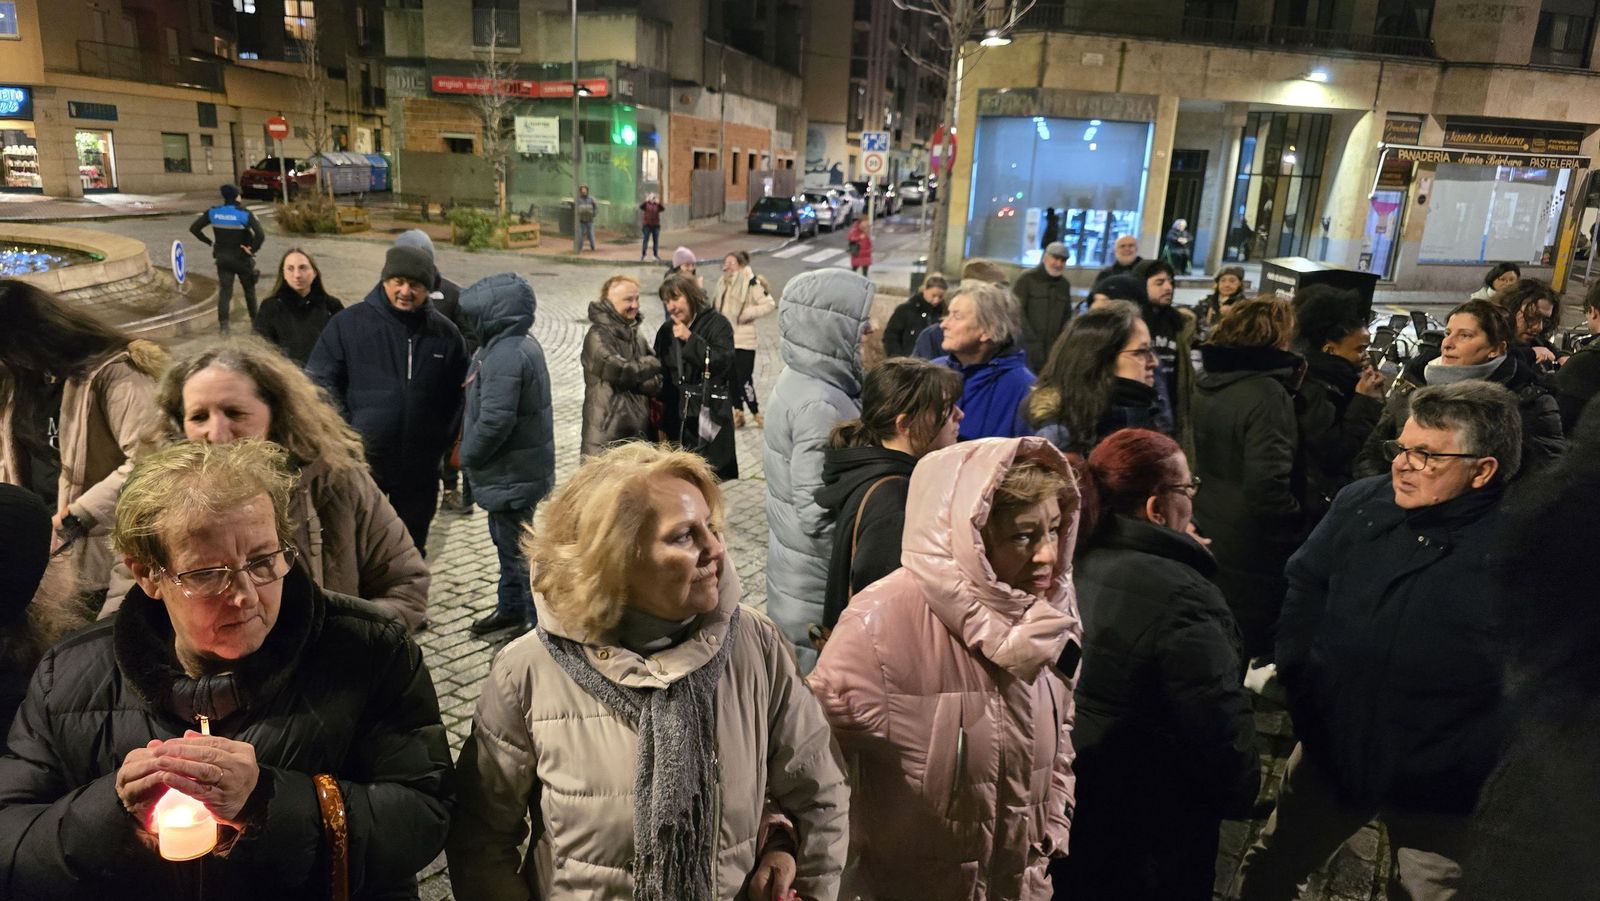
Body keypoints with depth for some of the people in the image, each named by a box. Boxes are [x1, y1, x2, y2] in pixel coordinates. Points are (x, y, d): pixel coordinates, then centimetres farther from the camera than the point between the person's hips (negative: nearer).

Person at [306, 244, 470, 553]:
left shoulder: (445, 333, 1)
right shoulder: (348, 323, -6)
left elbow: (459, 397, 9)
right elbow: (320, 381, -3)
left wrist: (448, 441, 4)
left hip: (421, 467, 2)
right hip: (360, 462, -2)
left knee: (412, 548, 17)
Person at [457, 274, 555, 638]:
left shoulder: (506, 355, -25)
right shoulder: (523, 343, 8)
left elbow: (495, 421, -29)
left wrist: (467, 456, -13)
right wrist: (471, 452, 13)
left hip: (511, 474, -10)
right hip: (519, 467, 10)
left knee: (517, 547, 0)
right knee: (506, 539, 23)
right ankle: (511, 608, 38)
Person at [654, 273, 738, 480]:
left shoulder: (716, 324, -4)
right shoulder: (666, 331, 12)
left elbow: (724, 361, -17)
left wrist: (690, 339, -19)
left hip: (708, 415, -5)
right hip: (675, 417, 5)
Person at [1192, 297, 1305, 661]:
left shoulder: (1201, 386, 3)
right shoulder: (1266, 394, -20)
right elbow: (1267, 488, -24)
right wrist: (1296, 527, -9)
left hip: (1200, 545, 7)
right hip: (1248, 560, -7)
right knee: (1249, 654, 9)